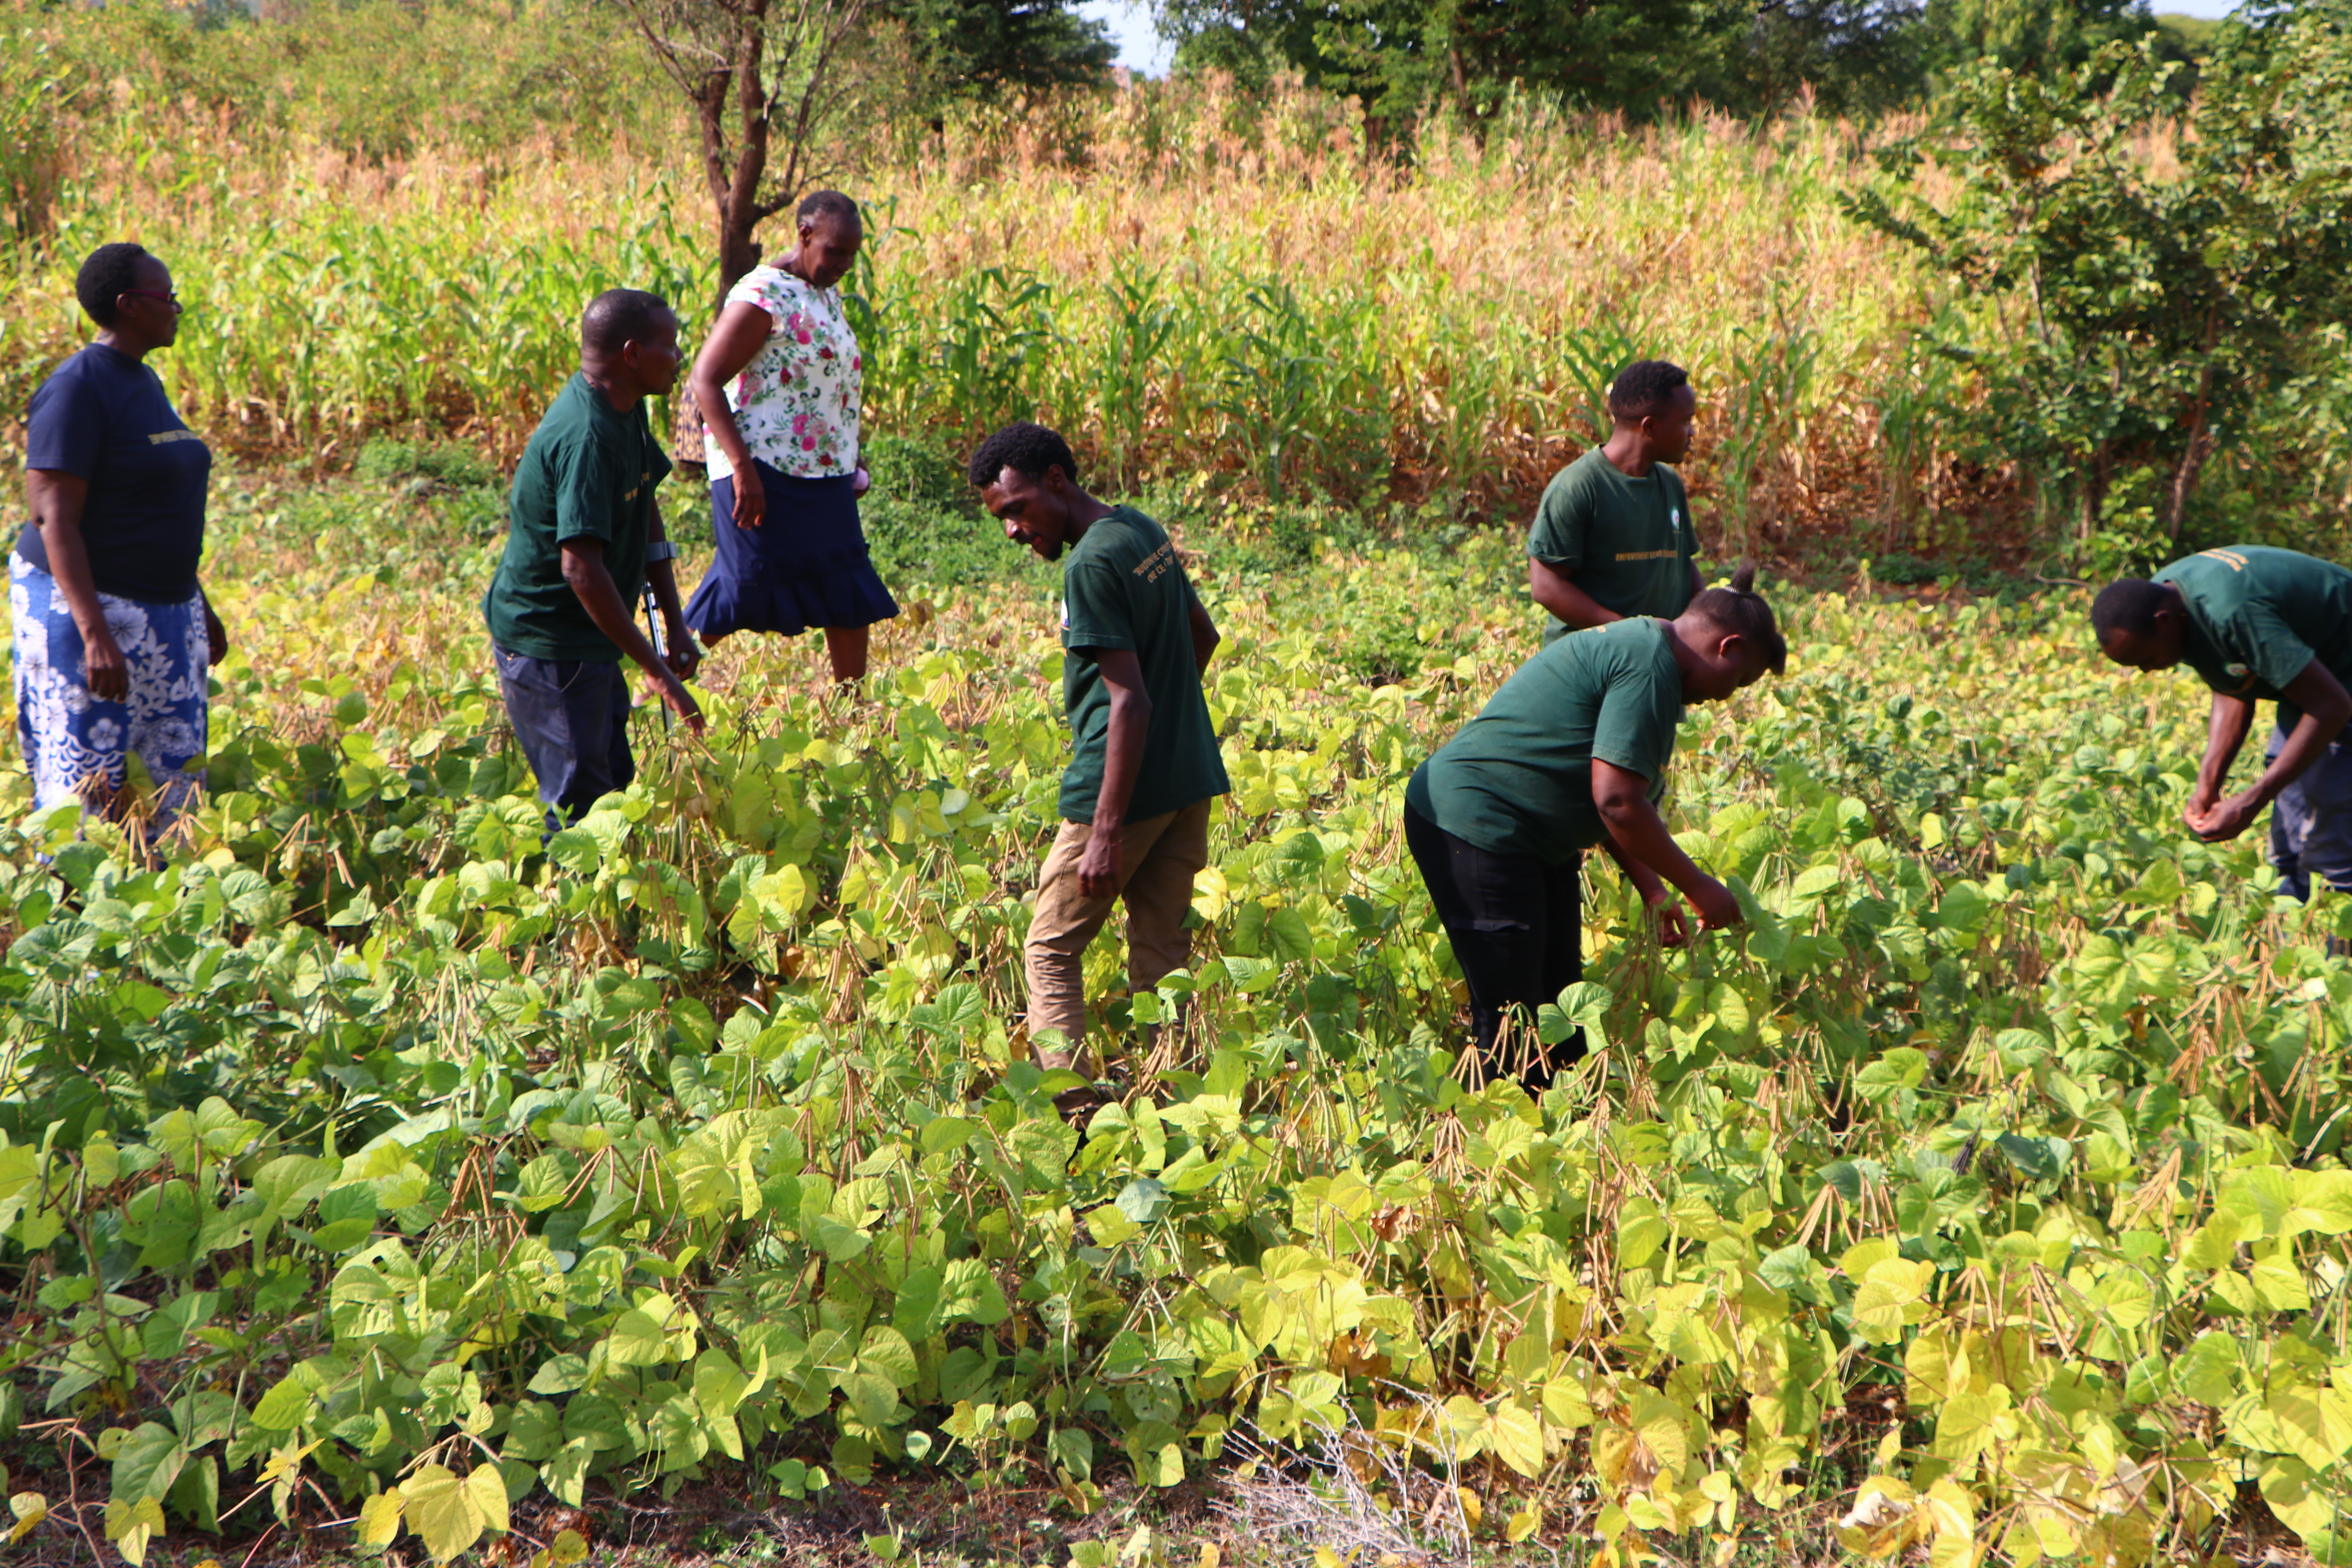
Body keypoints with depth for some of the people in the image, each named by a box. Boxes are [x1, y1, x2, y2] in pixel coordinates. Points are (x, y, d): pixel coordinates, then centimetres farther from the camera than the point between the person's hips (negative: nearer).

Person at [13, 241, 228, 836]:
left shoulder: (143, 383, 12)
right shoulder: (77, 391, -17)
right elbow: (53, 519, -22)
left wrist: (198, 606, 21)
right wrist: (96, 636, -29)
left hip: (158, 614, 9)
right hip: (84, 609, -9)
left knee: (170, 785, 9)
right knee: (87, 791, -4)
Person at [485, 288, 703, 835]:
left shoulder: (626, 411, 5)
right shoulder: (585, 438, -26)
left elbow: (646, 511, 15)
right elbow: (580, 567, -33)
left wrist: (675, 624, 9)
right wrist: (655, 668, -30)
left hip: (588, 643, 10)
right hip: (547, 649, -10)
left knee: (612, 781, 18)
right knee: (580, 804, -5)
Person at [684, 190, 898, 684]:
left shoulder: (827, 294, 14)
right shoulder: (764, 296, -14)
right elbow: (705, 381, -18)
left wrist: (852, 467, 20)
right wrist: (742, 468, -24)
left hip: (825, 481, 9)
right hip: (766, 475, -8)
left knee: (853, 597, 9)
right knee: (742, 592, -4)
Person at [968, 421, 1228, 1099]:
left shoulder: (1091, 566, -18)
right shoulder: (1144, 529, 9)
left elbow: (1130, 701, -23)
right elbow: (1203, 634, 23)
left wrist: (1106, 832, -24)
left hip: (1123, 787, -8)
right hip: (1190, 776, 9)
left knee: (1050, 949, 3)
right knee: (1162, 953, 11)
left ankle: (1072, 1106, -5)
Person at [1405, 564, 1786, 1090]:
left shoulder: (1635, 645, 16)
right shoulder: (1649, 665, -18)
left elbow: (1610, 802, 20)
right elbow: (1617, 802, -24)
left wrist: (1654, 891, 15)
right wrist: (1697, 887, -14)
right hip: (1474, 825, -11)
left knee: (1559, 996, 14)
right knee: (1511, 1022, -7)